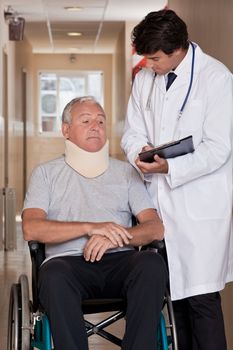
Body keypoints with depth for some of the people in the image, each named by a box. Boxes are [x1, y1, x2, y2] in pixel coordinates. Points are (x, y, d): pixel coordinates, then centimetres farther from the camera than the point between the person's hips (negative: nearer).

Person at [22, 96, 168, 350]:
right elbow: (31, 229, -2)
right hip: (69, 262, -1)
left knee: (152, 264, -31)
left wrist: (115, 237, -12)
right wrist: (91, 227, -13)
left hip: (120, 262, 2)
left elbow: (156, 228, 9)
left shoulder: (125, 172, 20)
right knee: (54, 275, -36)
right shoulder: (46, 173, 16)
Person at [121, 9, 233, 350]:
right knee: (171, 293, 9)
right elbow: (133, 132, 15)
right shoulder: (145, 78, 11)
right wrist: (141, 152, -7)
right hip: (158, 199, 6)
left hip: (200, 204, -6)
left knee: (201, 298, -8)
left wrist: (169, 167, -22)